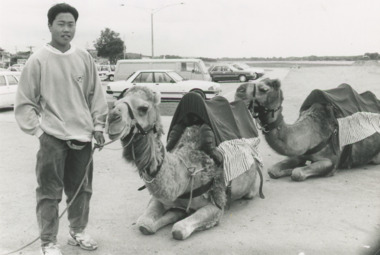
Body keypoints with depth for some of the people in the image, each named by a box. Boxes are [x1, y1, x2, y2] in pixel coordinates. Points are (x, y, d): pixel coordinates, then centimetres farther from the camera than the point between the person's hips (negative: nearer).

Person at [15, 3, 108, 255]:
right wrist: (38, 130, -7)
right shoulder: (38, 60, -6)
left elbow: (96, 94, 11)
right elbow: (25, 101, -2)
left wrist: (98, 125, 7)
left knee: (81, 189, 14)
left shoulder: (84, 58, 4)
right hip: (53, 137, -4)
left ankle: (78, 232, 32)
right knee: (50, 192, 2)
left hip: (83, 135, 4)